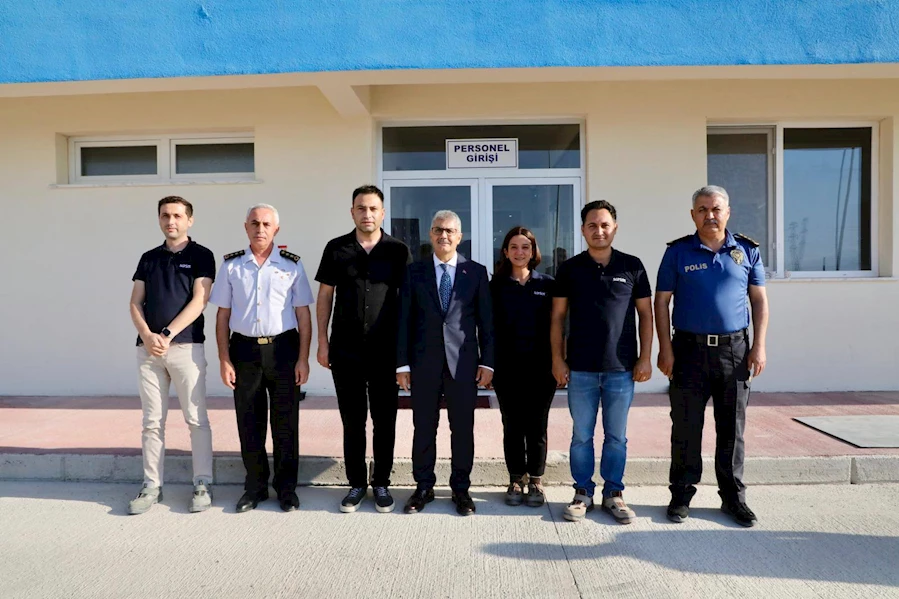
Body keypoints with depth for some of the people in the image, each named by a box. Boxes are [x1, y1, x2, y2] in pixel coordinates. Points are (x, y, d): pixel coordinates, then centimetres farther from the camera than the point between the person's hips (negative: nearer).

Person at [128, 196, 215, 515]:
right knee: (152, 422, 8)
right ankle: (152, 485, 17)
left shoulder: (201, 255, 2)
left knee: (196, 419, 0)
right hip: (148, 348, 4)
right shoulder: (149, 258, 15)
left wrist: (166, 336, -14)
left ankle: (203, 484, 8)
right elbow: (135, 303, 10)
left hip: (186, 346, -4)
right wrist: (147, 336, -8)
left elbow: (199, 301, -8)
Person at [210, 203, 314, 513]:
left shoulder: (292, 264, 2)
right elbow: (223, 315, 6)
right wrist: (224, 360, 0)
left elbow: (303, 314, 1)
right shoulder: (231, 265, 5)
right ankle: (255, 486, 26)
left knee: (285, 422, 6)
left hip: (283, 348, -1)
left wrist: (303, 359, -5)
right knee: (249, 422, 9)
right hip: (244, 349, 1)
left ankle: (286, 487, 22)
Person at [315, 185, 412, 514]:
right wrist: (322, 342, 1)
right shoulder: (336, 248, 3)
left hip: (386, 351, 0)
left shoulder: (399, 251, 1)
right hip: (345, 351, 1)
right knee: (352, 421, 10)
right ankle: (356, 483, 24)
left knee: (384, 421, 8)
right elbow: (325, 295, 6)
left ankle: (381, 483, 23)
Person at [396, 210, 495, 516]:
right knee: (423, 428, 8)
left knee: (463, 429, 7)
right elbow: (404, 320, 3)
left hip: (463, 362, 0)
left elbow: (486, 320, 4)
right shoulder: (414, 271, 6)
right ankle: (423, 487, 23)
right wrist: (402, 363, -2)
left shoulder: (476, 271, 4)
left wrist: (487, 362, -2)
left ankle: (461, 488, 22)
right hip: (424, 362, 1)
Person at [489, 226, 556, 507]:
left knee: (537, 426, 7)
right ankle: (516, 481, 22)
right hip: (507, 367, 0)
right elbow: (489, 326, 2)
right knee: (512, 427, 7)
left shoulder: (547, 284, 3)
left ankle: (536, 482, 21)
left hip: (540, 366, 0)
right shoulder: (496, 285, 3)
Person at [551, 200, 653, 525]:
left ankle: (614, 493, 24)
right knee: (581, 435, 8)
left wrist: (645, 357, -1)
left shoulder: (632, 266, 3)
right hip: (580, 368, 0)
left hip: (621, 367, 0)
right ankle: (583, 492, 21)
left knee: (616, 436, 10)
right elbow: (558, 316, 5)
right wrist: (557, 359, -1)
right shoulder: (570, 269, 3)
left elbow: (645, 314, 5)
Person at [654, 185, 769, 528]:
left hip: (734, 349, 2)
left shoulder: (747, 250, 7)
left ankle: (733, 497, 23)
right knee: (686, 428, 4)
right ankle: (681, 496, 17)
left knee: (732, 428, 9)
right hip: (690, 349, -1)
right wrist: (665, 349, -7)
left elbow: (759, 300, 9)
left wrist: (759, 346, 0)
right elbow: (661, 301, 0)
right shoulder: (678, 252, 2)